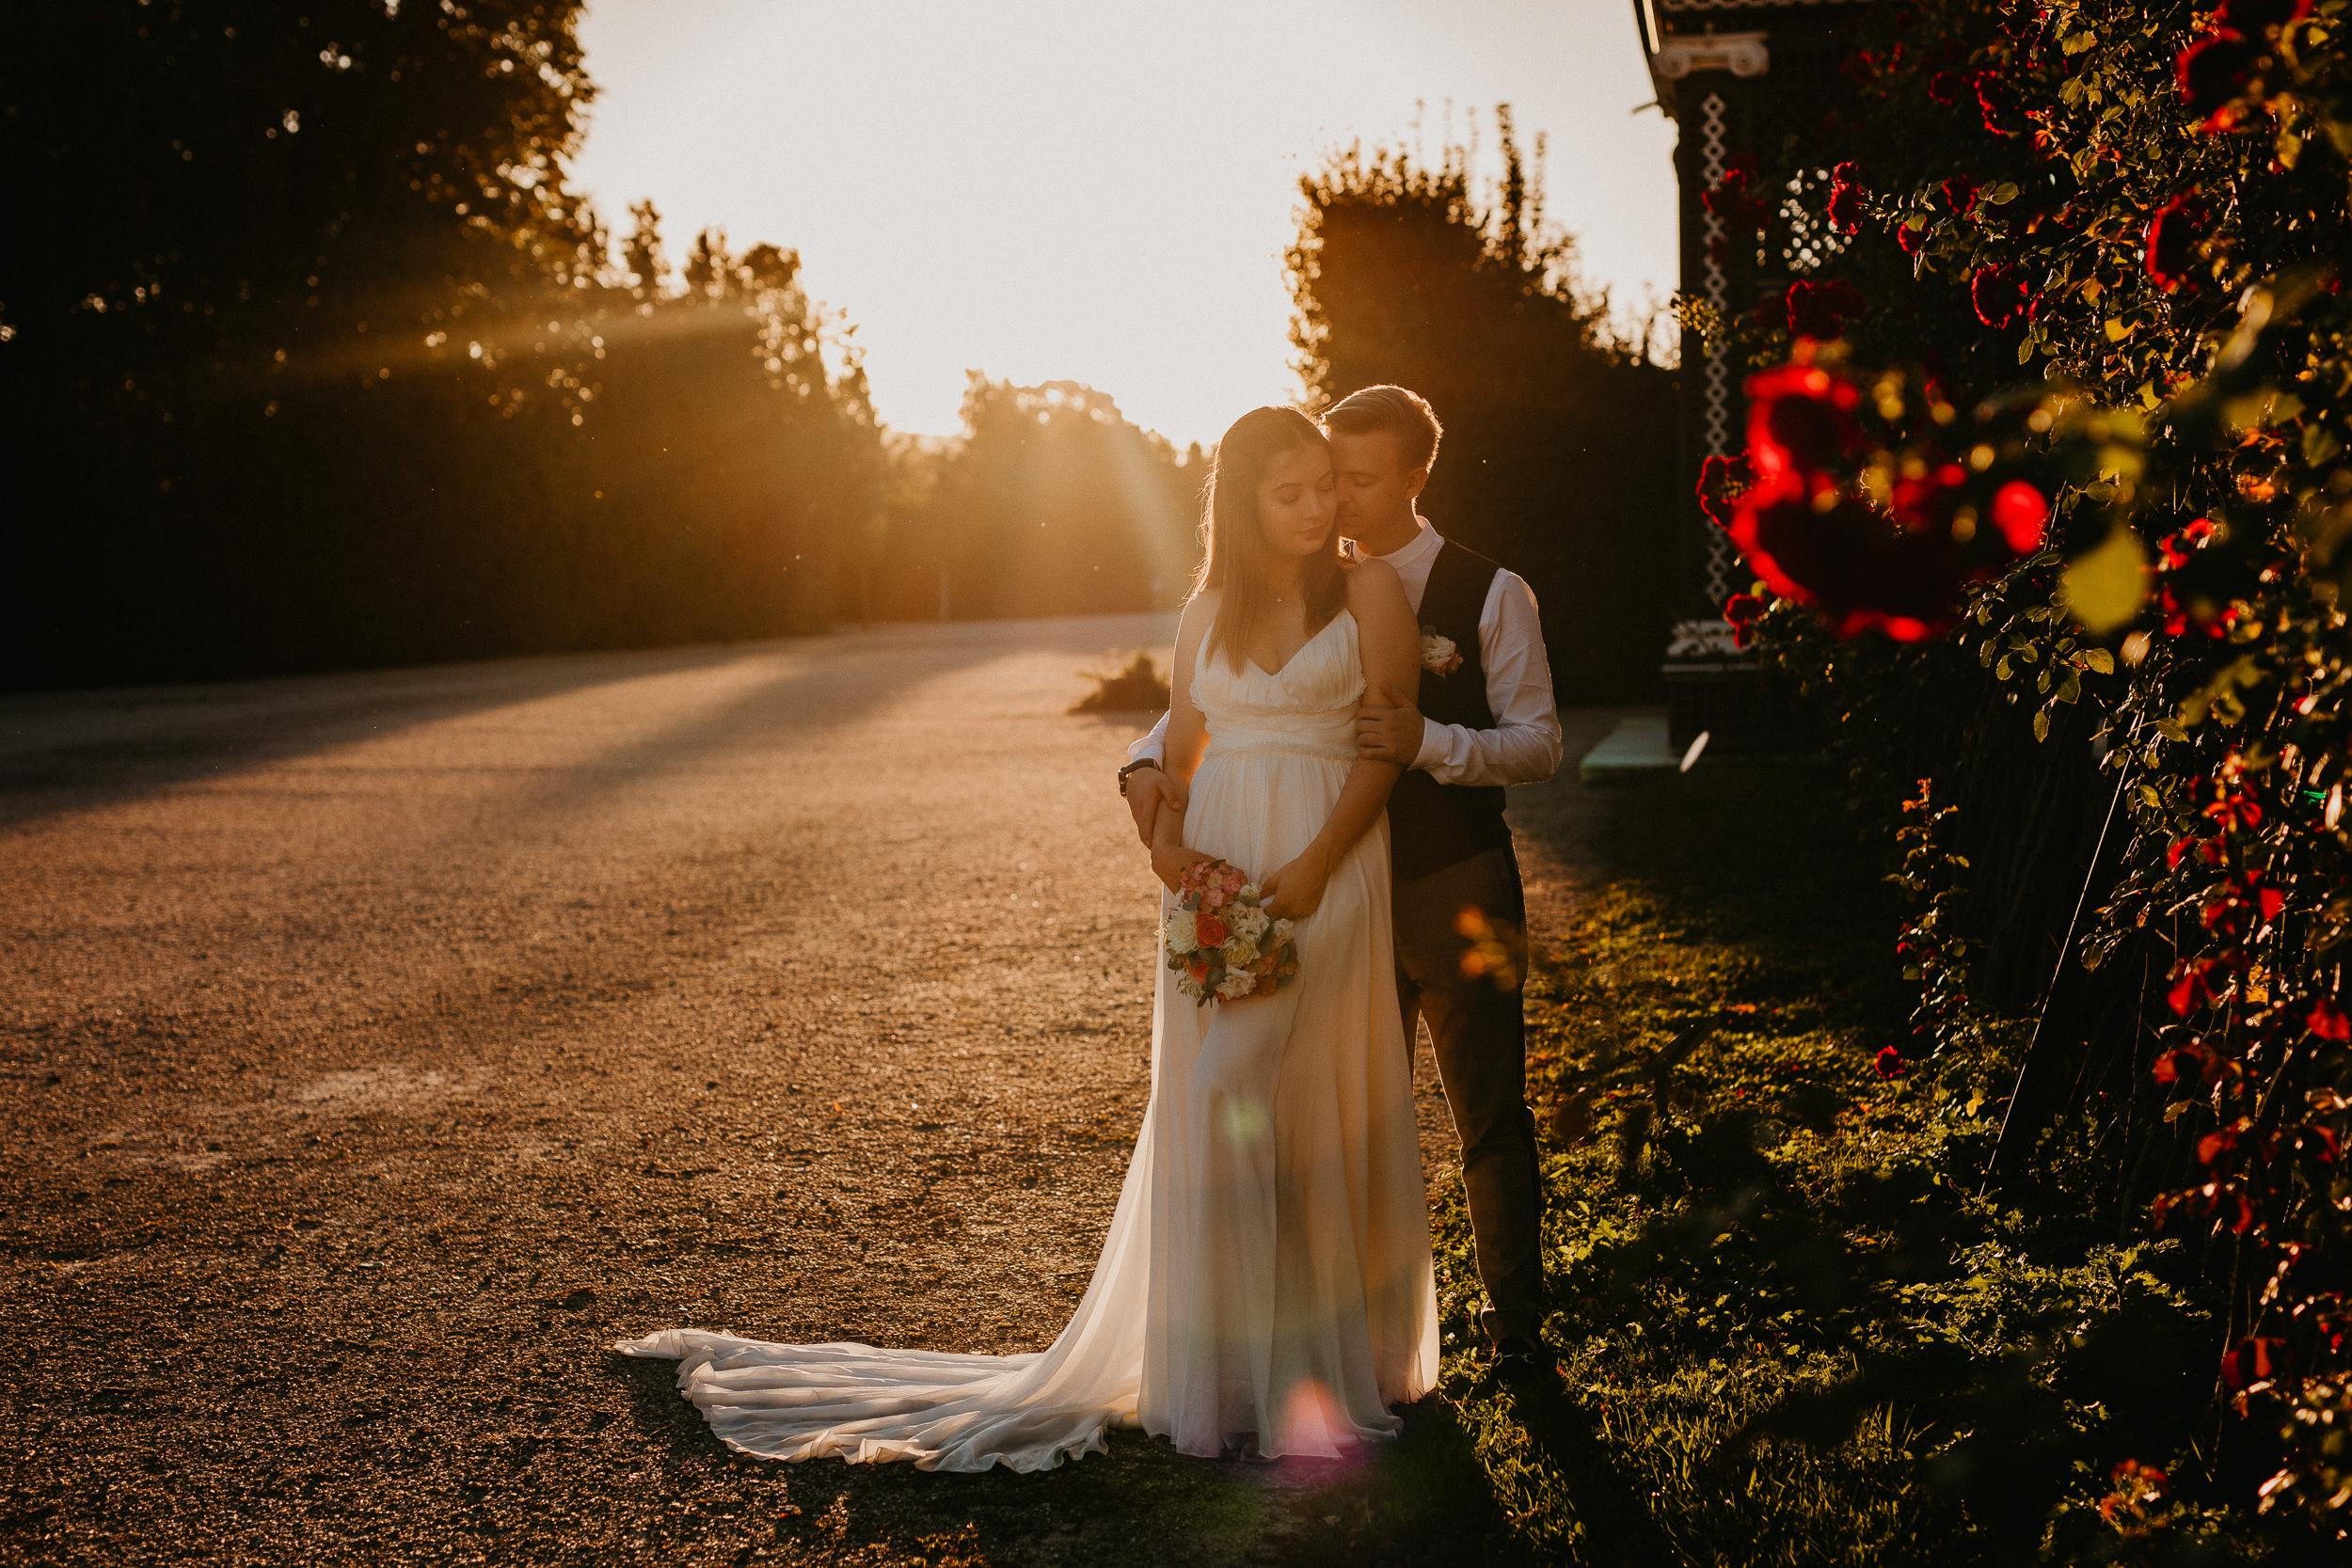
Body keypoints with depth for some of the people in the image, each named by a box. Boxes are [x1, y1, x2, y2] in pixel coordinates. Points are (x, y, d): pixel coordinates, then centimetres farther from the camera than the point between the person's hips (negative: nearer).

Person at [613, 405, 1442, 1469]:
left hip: (1329, 880, -3)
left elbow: (1389, 742, -5)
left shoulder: (1369, 591, 3)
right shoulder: (1208, 611, 13)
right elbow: (1178, 755, 15)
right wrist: (1166, 838, -6)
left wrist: (1316, 862, -16)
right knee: (1213, 1120, 1)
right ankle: (1232, 1376, 11)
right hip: (1221, 883, 3)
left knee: (1321, 1118, 0)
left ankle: (1332, 1366, 14)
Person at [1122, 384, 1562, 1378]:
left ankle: (1514, 1321, 23)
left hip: (1457, 893, -3)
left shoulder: (1489, 595, -6)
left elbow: (1539, 745, -10)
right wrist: (1150, 762, -20)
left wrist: (1429, 742, -27)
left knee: (1492, 1118, 8)